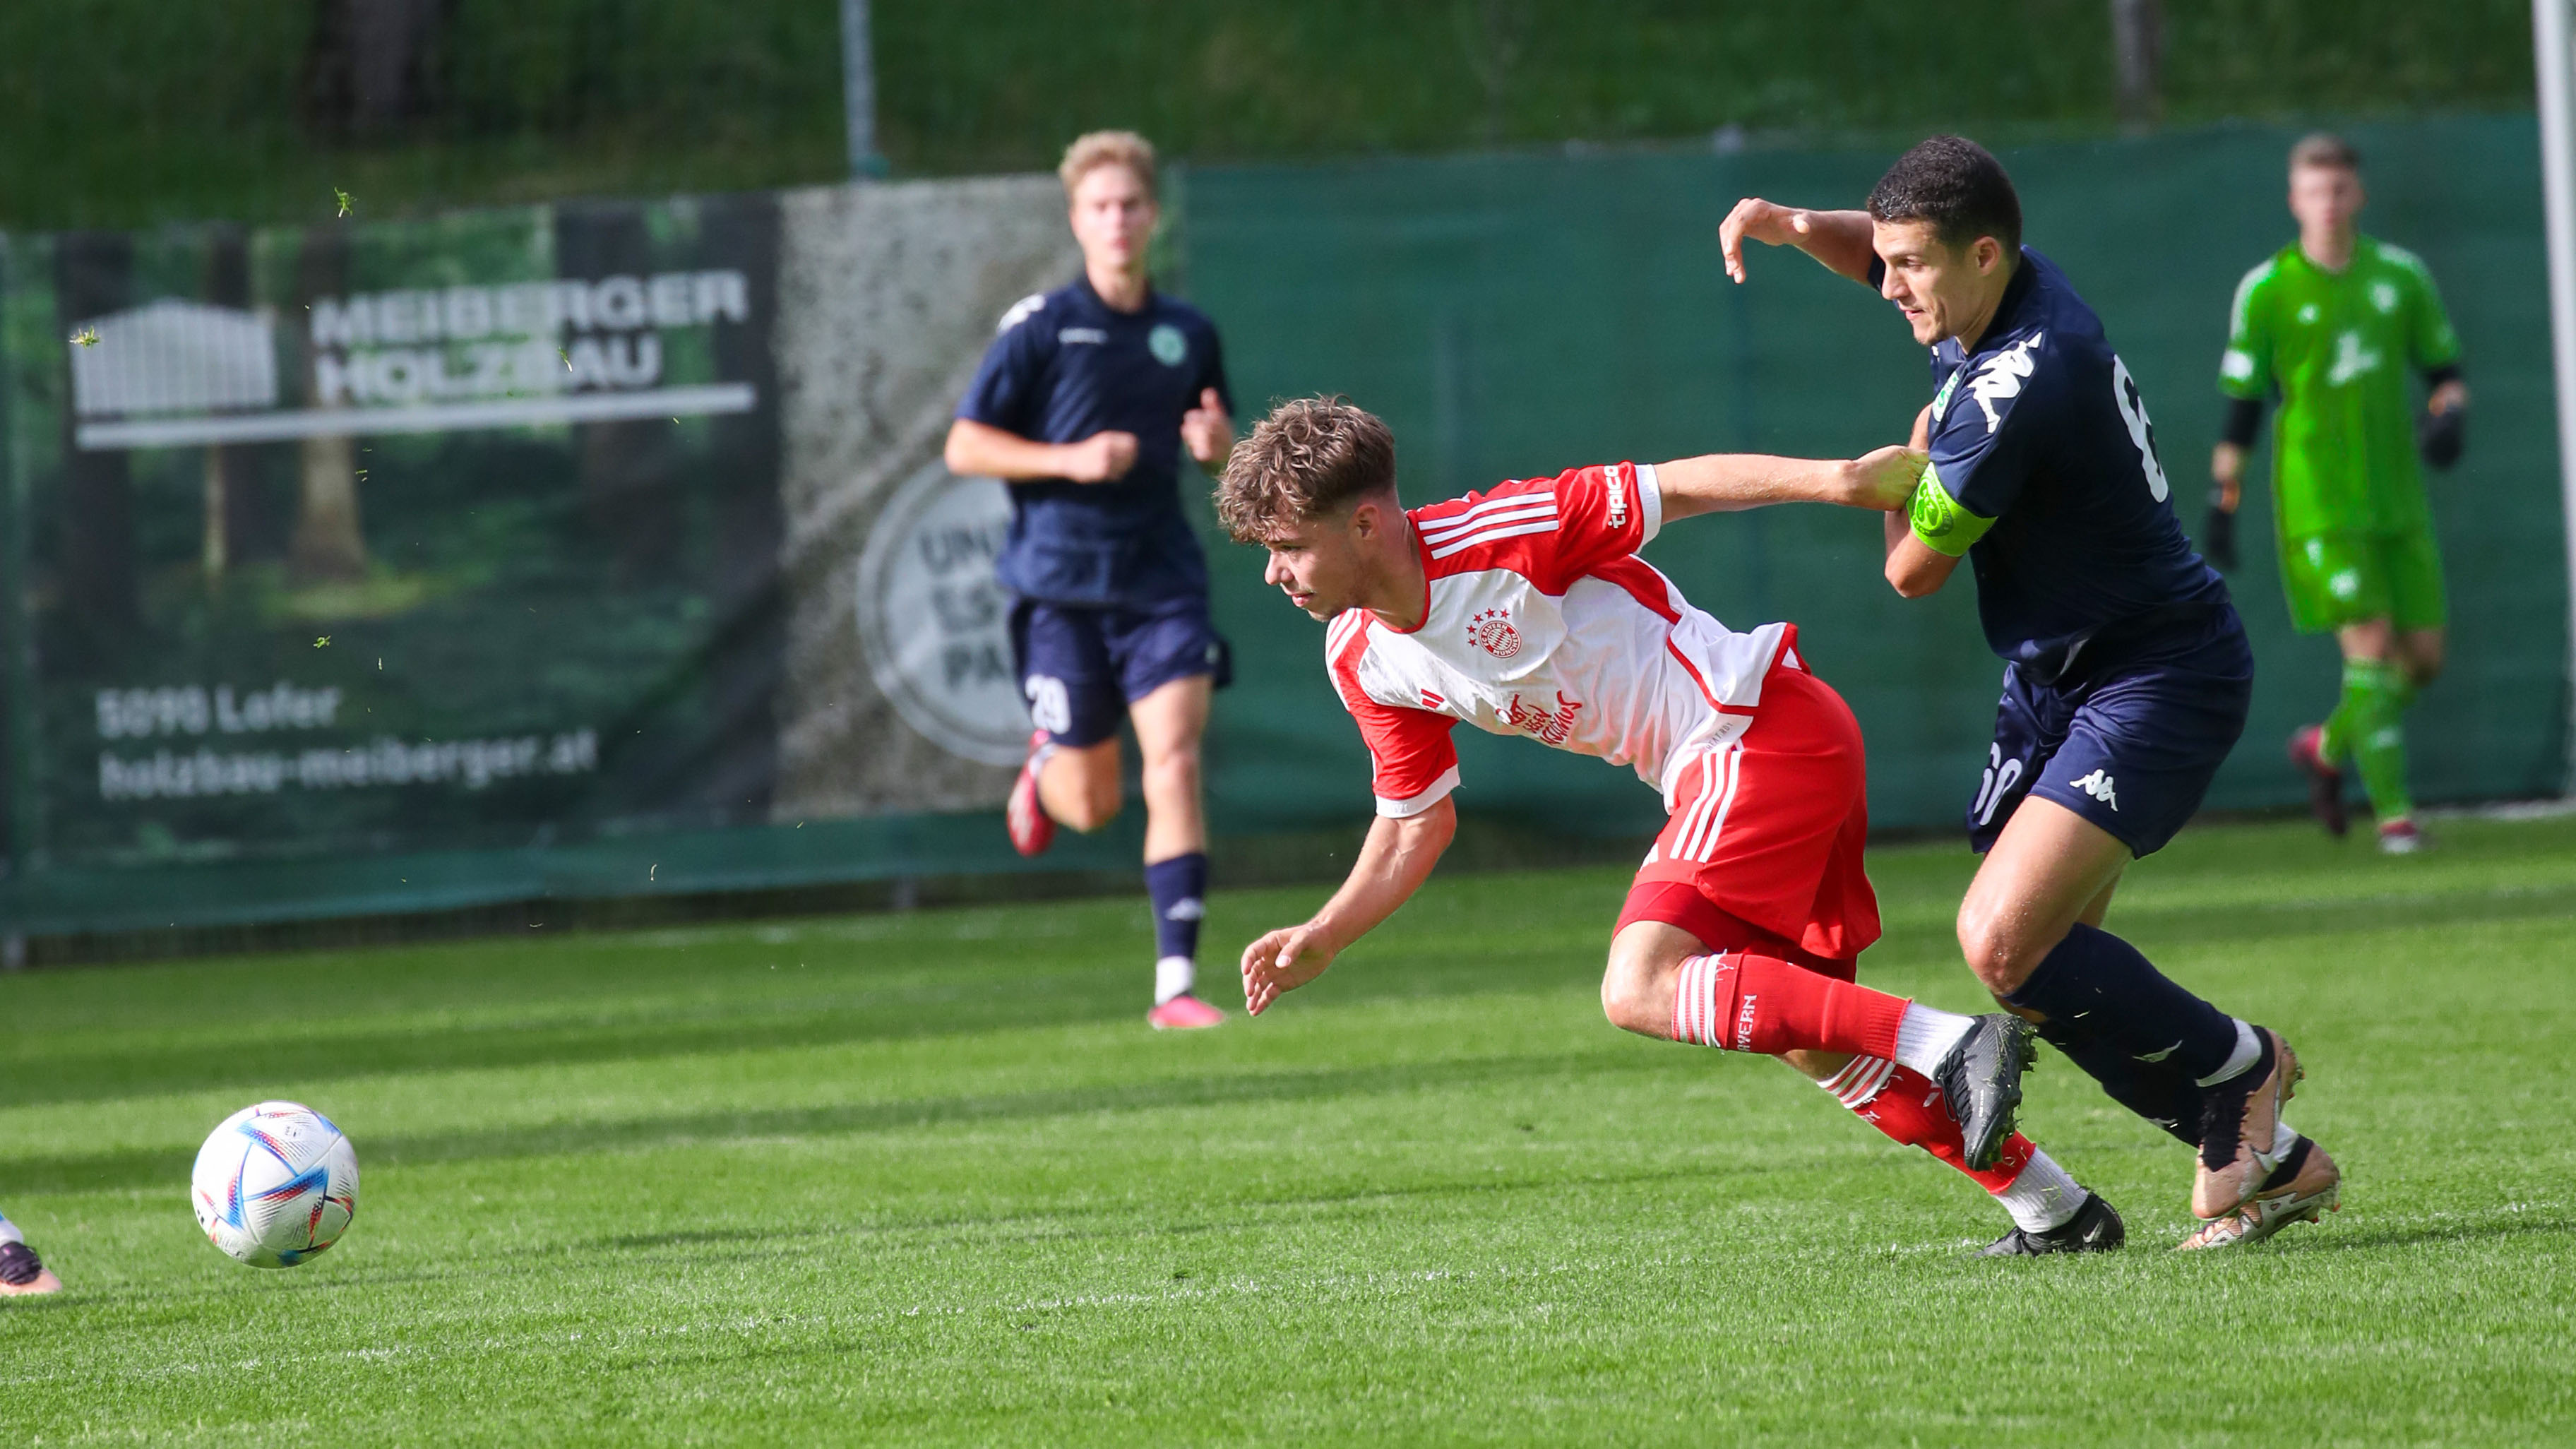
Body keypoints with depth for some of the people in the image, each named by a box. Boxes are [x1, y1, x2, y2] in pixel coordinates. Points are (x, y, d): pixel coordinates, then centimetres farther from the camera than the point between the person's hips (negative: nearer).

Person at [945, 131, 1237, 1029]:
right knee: (1091, 805, 4)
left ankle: (1175, 984, -15)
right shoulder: (1039, 329, -4)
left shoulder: (1188, 333, 9)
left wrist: (1217, 442, -3)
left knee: (1174, 764, -15)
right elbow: (964, 448, -4)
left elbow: (1220, 447, 22)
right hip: (1061, 585, -2)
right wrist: (1072, 459, -17)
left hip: (1162, 579, 2)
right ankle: (1045, 763, 42)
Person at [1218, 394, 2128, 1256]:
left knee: (1640, 991, -20)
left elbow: (1668, 490, -12)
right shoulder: (1360, 661, 6)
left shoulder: (1492, 539, -18)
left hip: (1761, 727, -9)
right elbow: (1414, 825, 17)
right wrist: (1320, 941, 5)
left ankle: (1951, 1045, -25)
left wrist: (1832, 480, -21)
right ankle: (2053, 1210, 21)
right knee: (1811, 1043, 14)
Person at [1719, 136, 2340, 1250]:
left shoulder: (2014, 390, -27)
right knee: (2044, 971, 7)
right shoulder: (2018, 289, 2)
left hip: (2154, 683, -10)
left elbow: (1913, 570, -15)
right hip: (2055, 685, 10)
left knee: (2003, 942, -23)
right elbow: (1881, 257, 26)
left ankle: (2234, 1066, -1)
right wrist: (1800, 228, 5)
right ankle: (2273, 1163, 16)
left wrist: (1909, 468, 4)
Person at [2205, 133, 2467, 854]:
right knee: (2371, 647, -14)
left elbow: (2445, 368, 13)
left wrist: (2448, 414, -10)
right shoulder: (2266, 292, -4)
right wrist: (2221, 503, -1)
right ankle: (2392, 811, -7)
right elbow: (2240, 403, 1)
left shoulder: (2401, 275, 5)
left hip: (2397, 497, 4)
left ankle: (2328, 746, 29)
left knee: (2423, 656, 4)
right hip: (2318, 505, -4)